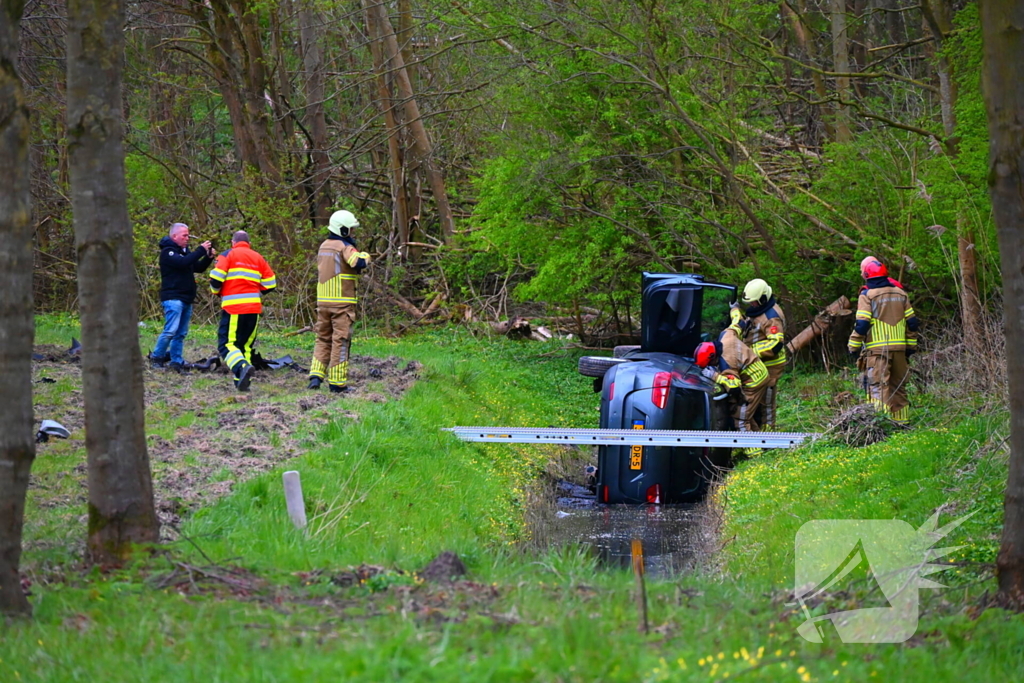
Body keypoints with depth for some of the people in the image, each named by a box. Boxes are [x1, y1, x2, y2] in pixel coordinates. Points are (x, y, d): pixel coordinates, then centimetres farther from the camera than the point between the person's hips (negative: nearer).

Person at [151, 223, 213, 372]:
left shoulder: (185, 251, 20)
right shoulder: (167, 252, -7)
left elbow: (198, 268, 21)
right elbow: (182, 262, -24)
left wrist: (208, 257, 2)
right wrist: (201, 250, -21)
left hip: (187, 299, 9)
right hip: (173, 298, -9)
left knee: (181, 333, 7)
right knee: (171, 330, -15)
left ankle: (176, 361, 10)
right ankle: (156, 357, -6)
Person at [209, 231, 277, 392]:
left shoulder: (228, 255, 2)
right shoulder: (258, 258, 15)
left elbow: (216, 279, -7)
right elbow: (270, 284, 11)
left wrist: (217, 291, 14)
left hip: (233, 307, -5)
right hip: (254, 307, 5)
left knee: (227, 344, -7)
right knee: (246, 345, 13)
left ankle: (242, 367, -34)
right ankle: (242, 382, 7)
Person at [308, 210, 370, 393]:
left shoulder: (323, 247, 14)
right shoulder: (345, 247, -12)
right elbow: (359, 263, -26)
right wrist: (364, 255, -7)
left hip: (323, 301, 7)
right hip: (342, 301, -7)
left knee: (323, 339, 14)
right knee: (340, 340, -3)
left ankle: (316, 375, 2)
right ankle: (337, 383, -2)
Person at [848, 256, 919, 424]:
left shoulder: (867, 295, -6)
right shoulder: (900, 293, 11)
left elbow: (861, 325, -11)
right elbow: (912, 322, 12)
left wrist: (854, 347, -1)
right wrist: (911, 346, 19)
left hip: (877, 349, -5)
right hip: (899, 348, 5)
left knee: (878, 386, -9)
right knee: (898, 385, 14)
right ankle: (902, 421, 17)